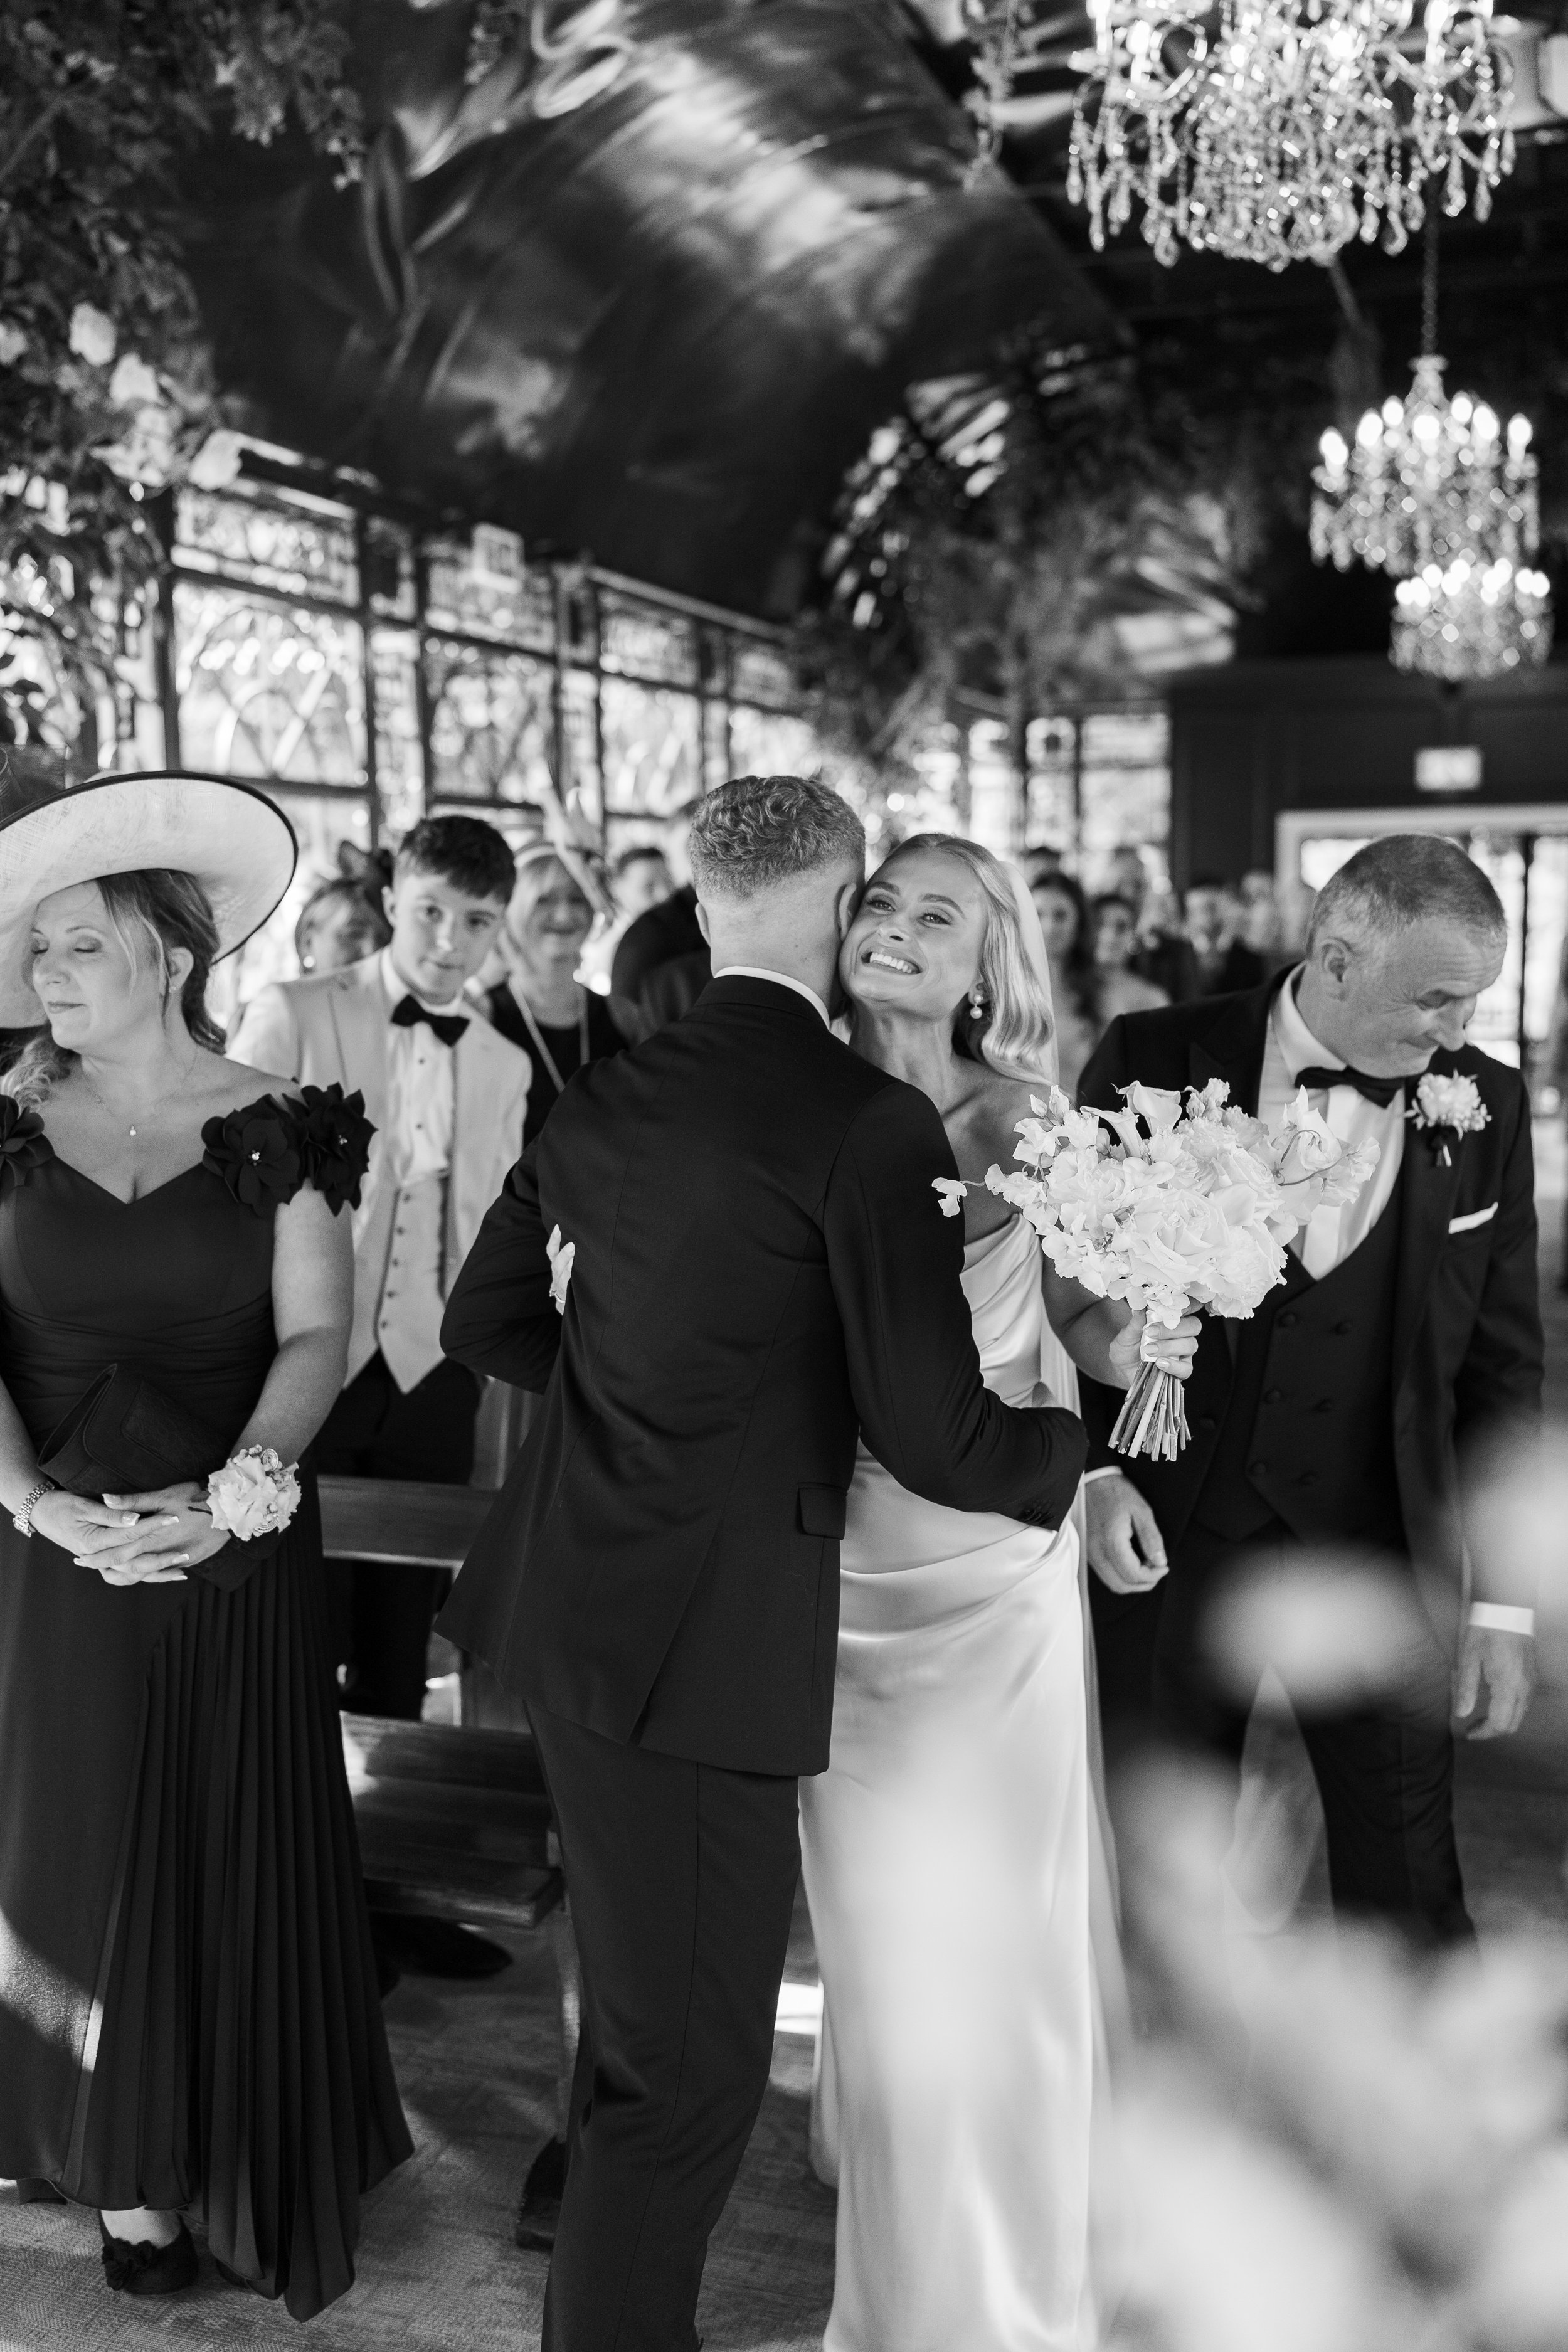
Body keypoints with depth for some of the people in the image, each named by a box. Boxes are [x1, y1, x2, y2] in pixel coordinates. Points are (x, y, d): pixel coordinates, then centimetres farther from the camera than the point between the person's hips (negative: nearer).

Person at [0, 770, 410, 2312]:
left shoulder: (277, 1133, -2)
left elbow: (316, 1335, -6)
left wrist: (234, 1487, -20)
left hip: (239, 1555, -1)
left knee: (242, 1854, 5)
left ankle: (254, 2183, 21)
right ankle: (124, 2175, 21)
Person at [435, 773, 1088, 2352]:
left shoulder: (604, 1093, 5)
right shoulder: (869, 1124, -17)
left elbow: (483, 1320, 15)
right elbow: (936, 1438, -17)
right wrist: (1073, 1449, 2)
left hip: (569, 1608, 9)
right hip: (704, 1641, -9)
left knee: (637, 1997, 29)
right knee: (694, 2057, 6)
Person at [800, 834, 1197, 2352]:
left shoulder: (1036, 1119, -6)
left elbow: (1087, 1317, 2)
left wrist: (1136, 1349, -19)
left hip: (994, 1569, -1)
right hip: (839, 1566, 1)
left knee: (996, 1933, 8)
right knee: (878, 1938, 11)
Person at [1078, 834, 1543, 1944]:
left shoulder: (1487, 1107, -2)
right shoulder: (1156, 1064, -8)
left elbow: (1502, 1365, 1)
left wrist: (1503, 1602, 0)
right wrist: (1093, 1468, -10)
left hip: (1378, 1550, 1)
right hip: (1169, 1534, -1)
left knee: (1410, 1890, 8)